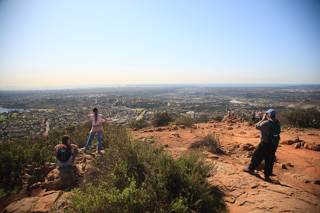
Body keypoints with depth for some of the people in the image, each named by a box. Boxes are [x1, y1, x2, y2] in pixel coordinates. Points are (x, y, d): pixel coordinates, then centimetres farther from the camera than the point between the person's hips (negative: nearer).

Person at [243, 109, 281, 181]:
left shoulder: (266, 123, -22)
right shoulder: (278, 123, 1)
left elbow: (257, 126, -9)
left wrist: (263, 119, -2)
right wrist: (265, 120, 7)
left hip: (265, 144, -6)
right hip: (274, 144, 6)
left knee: (256, 155, 11)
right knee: (269, 160, 13)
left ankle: (251, 169, 25)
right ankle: (267, 175, 22)